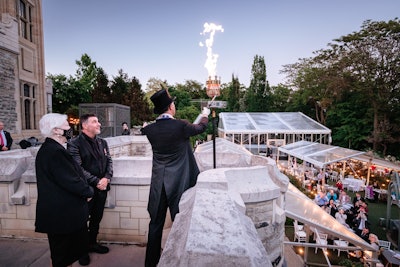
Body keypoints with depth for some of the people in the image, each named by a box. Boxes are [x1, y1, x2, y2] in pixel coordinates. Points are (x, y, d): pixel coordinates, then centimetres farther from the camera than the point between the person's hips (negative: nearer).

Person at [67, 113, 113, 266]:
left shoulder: (102, 142, 8)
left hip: (101, 188, 6)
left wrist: (107, 178, -8)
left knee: (97, 218, 19)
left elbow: (109, 161, 8)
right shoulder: (74, 144, -12)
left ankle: (92, 243, 39)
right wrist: (96, 181, -18)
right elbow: (78, 168, -17)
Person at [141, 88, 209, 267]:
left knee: (156, 224, 17)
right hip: (179, 183, -3)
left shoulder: (150, 129, -3)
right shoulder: (181, 126, -13)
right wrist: (205, 115, 26)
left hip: (158, 184, 4)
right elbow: (201, 128, 6)